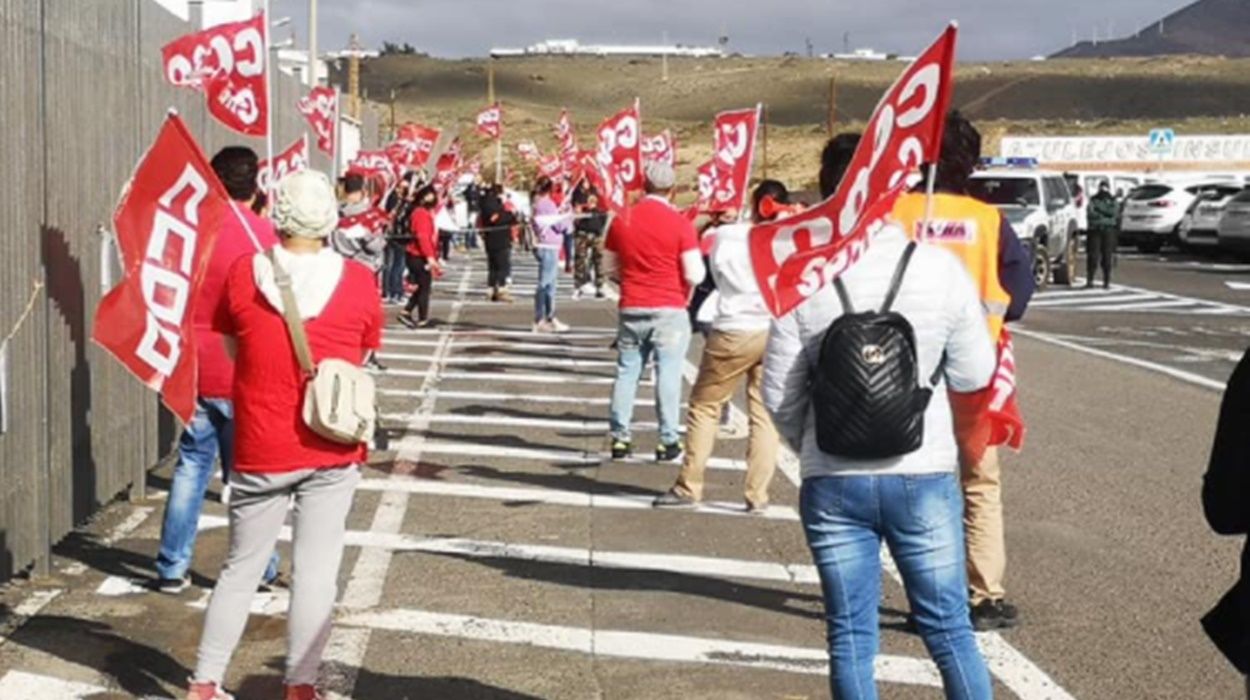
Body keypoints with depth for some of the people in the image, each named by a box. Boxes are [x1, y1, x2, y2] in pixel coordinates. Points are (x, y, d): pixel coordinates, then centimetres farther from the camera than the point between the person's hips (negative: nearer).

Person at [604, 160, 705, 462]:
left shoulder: (621, 220, 3)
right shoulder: (679, 223, -9)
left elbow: (609, 266, 13)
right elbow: (694, 274, -10)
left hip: (631, 309, 4)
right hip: (669, 310, -4)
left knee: (627, 372, 10)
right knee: (668, 375, 0)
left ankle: (620, 437, 12)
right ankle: (668, 441, 1)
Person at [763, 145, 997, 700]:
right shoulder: (941, 269, -7)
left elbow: (780, 395, -2)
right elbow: (973, 375, -1)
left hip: (832, 483, 0)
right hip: (924, 475, 0)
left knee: (850, 637, 9)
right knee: (948, 628, 11)